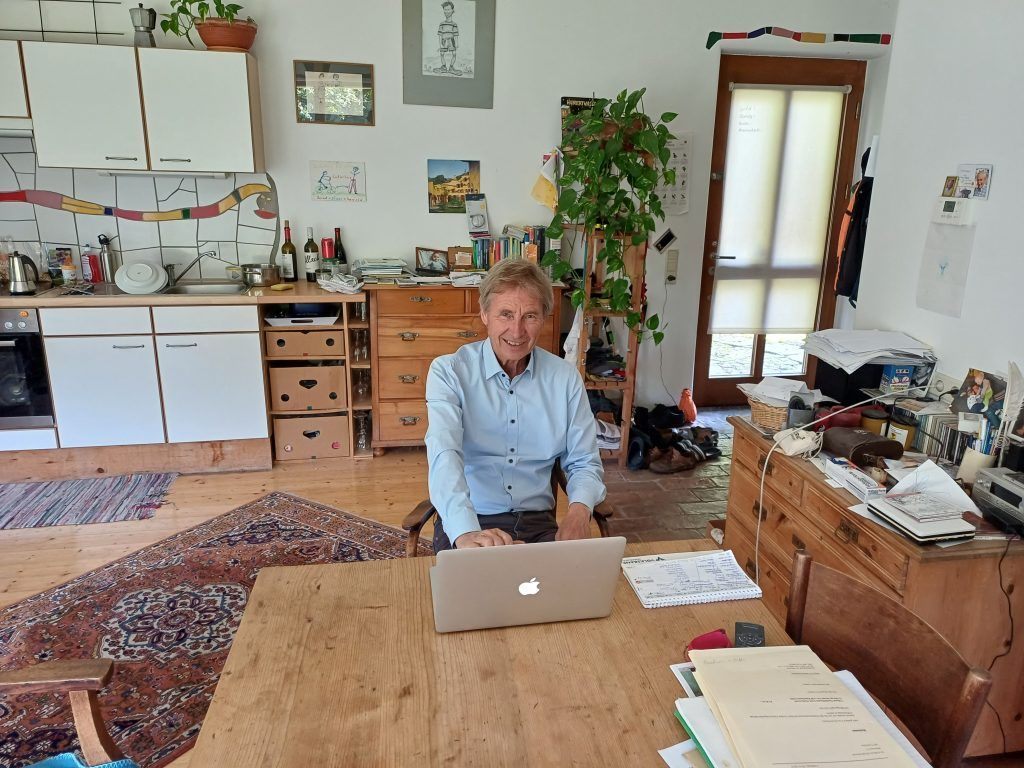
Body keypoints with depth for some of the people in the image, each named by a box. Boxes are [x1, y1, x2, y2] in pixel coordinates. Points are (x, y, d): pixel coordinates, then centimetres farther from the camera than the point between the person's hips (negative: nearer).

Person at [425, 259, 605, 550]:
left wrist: (580, 509, -15)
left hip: (537, 523, 3)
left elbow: (584, 463, 9)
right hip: (467, 524, -2)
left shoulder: (565, 377, 5)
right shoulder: (448, 371, -6)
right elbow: (444, 455, -21)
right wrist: (466, 532, -40)